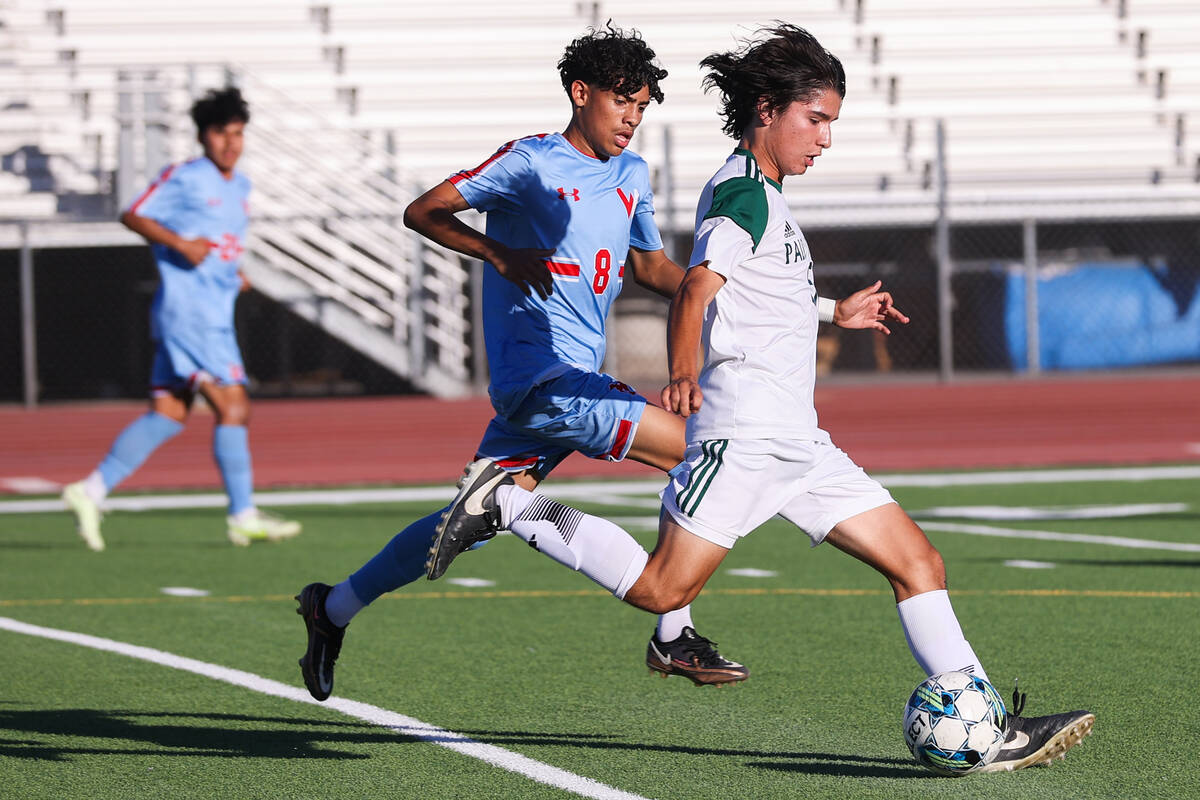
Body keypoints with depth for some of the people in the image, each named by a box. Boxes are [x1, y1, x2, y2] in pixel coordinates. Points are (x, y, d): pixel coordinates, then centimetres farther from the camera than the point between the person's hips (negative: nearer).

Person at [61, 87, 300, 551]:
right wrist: (182, 245, -18)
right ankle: (243, 517, -8)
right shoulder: (186, 178, -8)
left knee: (168, 414, 8)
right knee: (233, 407, -11)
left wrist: (232, 272, 13)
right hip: (187, 314, -9)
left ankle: (92, 491, 10)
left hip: (216, 316, 9)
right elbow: (133, 216, -7)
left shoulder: (239, 187, 17)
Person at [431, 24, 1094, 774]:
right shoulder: (743, 191, -9)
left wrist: (834, 311, 52)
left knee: (919, 563, 1)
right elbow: (697, 288, -25)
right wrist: (684, 374, -40)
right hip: (744, 429, -10)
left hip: (796, 443, 10)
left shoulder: (764, 196, 22)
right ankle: (508, 504, 3)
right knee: (663, 589, -13)